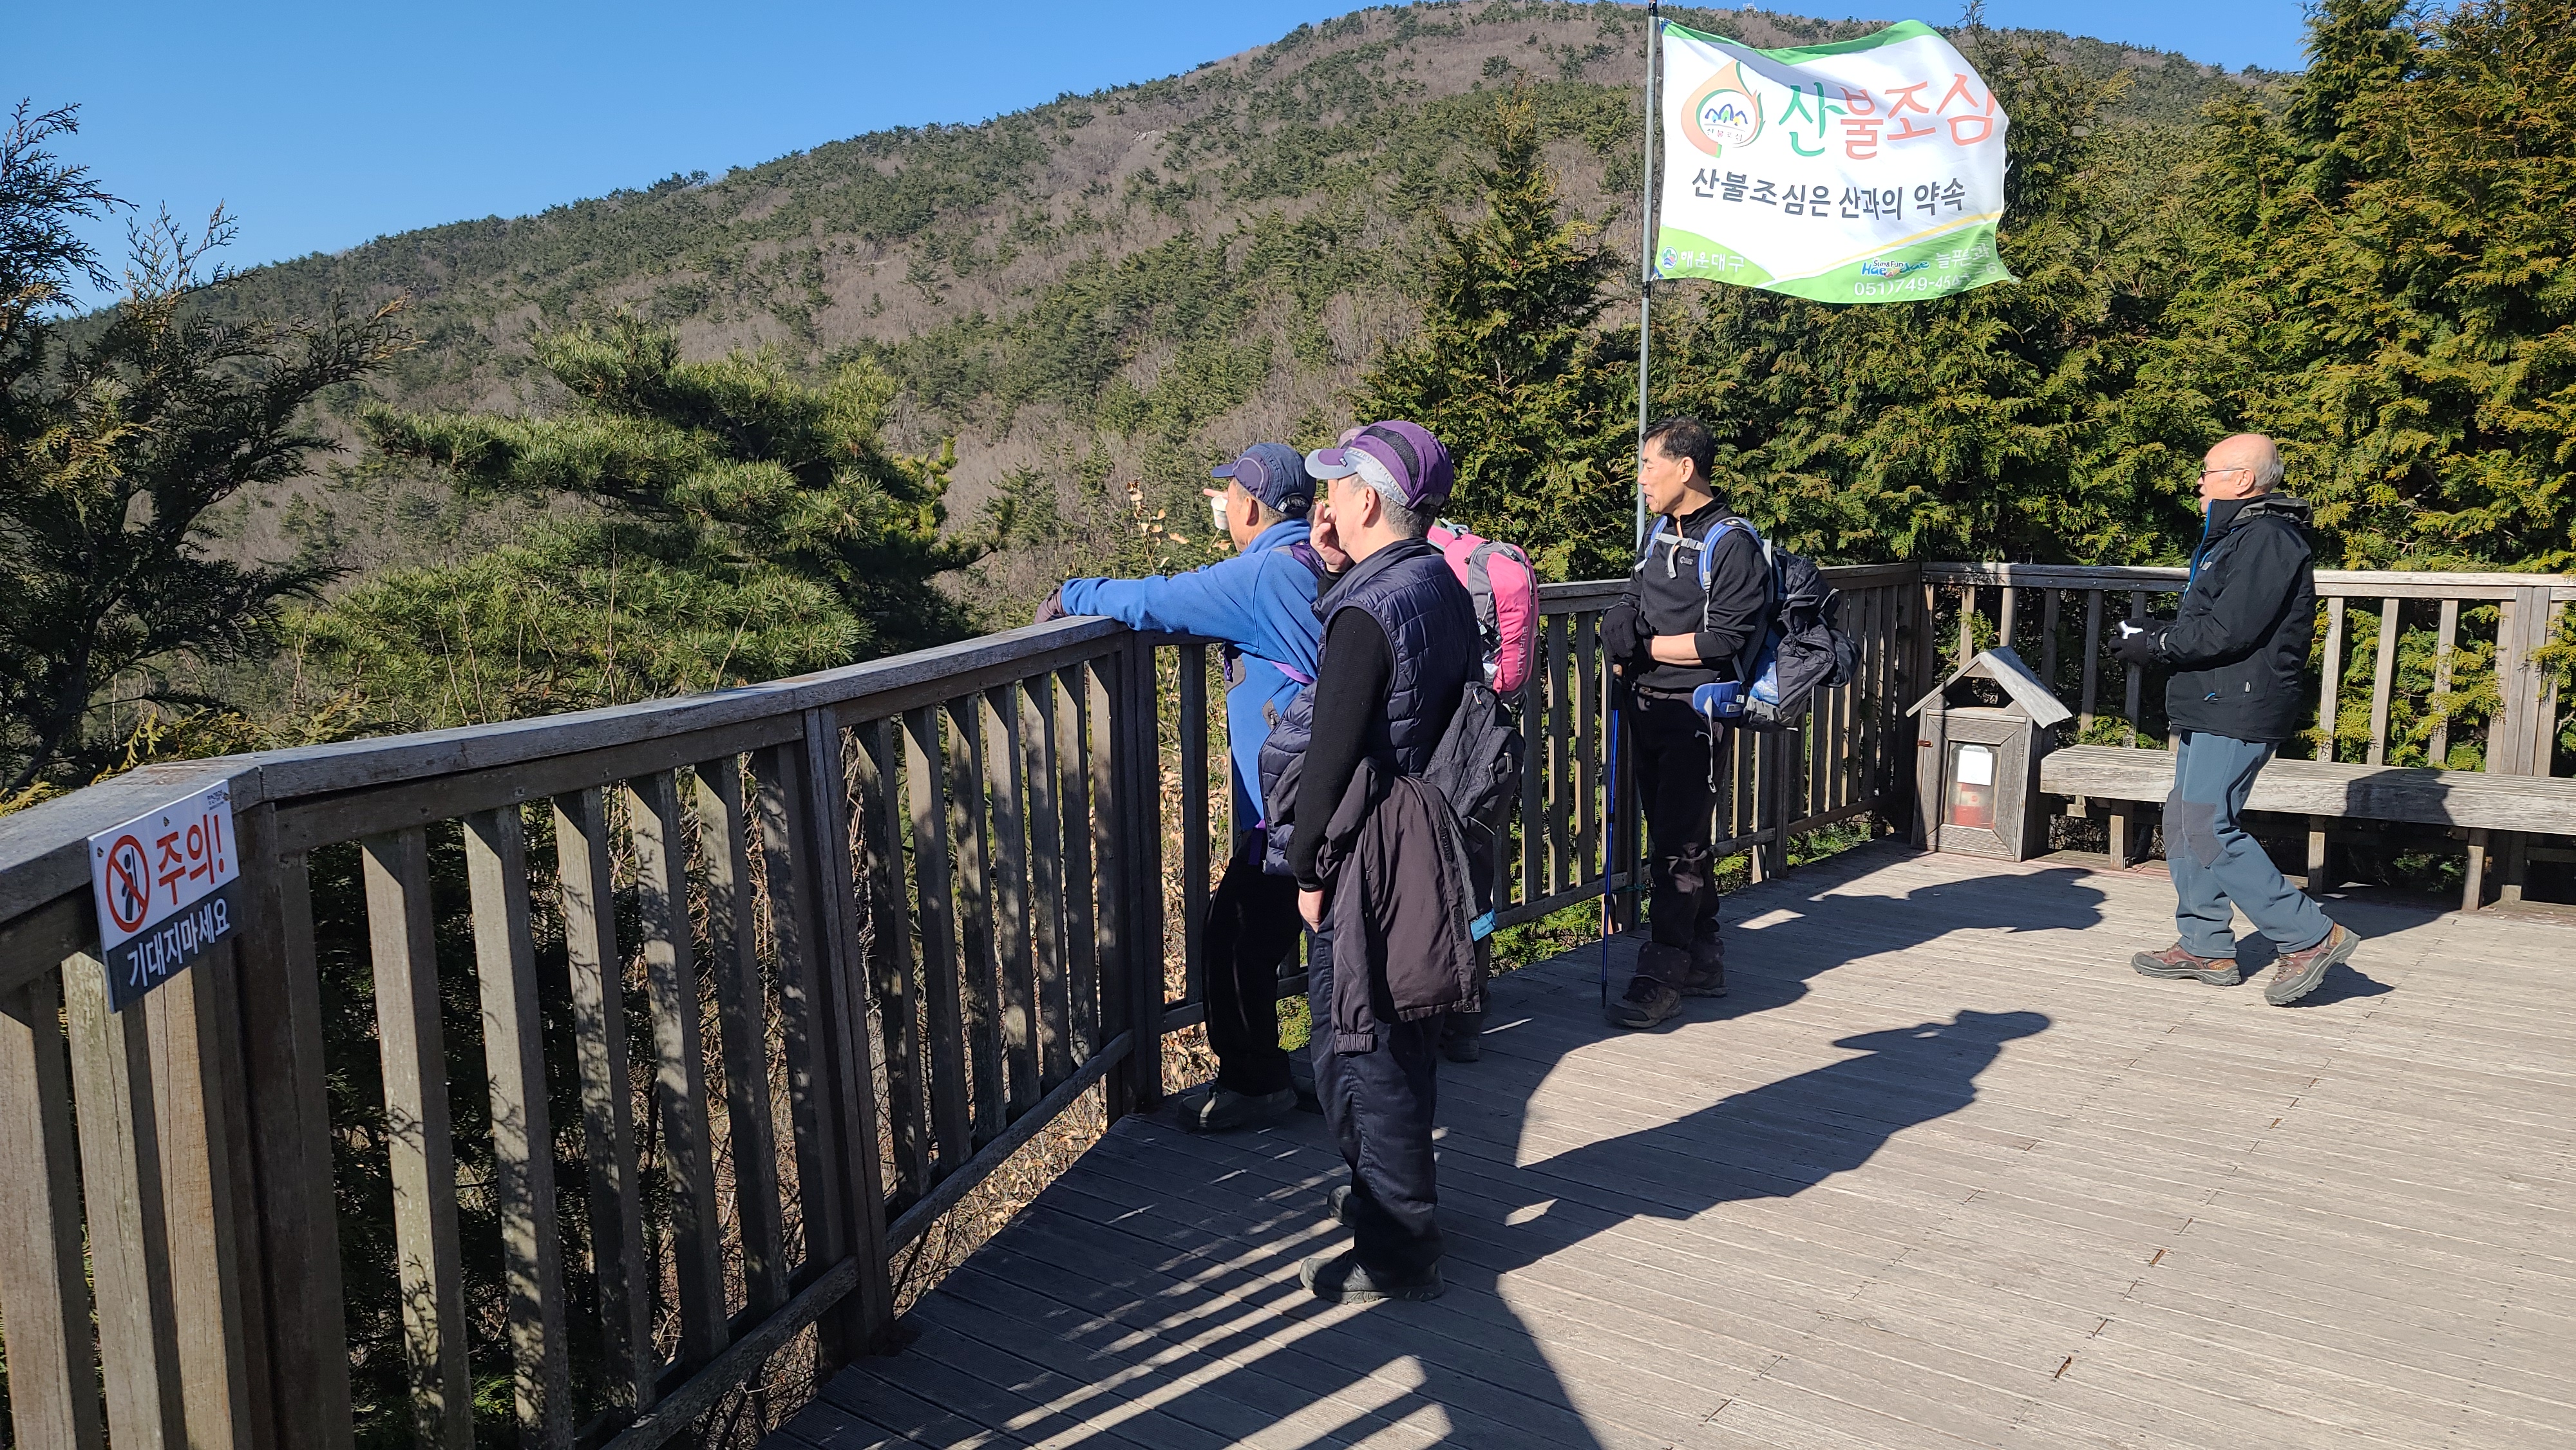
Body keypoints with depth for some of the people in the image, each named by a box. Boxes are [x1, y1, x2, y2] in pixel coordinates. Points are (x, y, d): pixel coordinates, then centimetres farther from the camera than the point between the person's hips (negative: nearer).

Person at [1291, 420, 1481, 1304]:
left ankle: (1396, 1255, 11)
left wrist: (1309, 867, -10)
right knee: (1399, 1036, 22)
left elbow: (1333, 754, -18)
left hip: (1373, 850, -9)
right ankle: (1390, 1195, 39)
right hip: (1430, 829, 9)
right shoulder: (1443, 586, 7)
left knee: (1361, 1047, 1)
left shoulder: (1366, 614, -20)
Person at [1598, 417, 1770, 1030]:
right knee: (1676, 835, 14)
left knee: (1677, 845, -6)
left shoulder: (1732, 544, -12)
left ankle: (1662, 975, -2)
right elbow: (1629, 609, 20)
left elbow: (1722, 639, -18)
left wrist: (1645, 647, -12)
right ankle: (1704, 960, 24)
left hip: (1695, 711, -8)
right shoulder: (1660, 535, 13)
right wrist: (1622, 642, -2)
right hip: (1647, 705, 8)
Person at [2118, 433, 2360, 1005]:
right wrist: (2154, 633, 8)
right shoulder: (2236, 537, 21)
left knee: (2209, 830, -14)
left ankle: (2308, 937, -7)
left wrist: (2155, 646, -11)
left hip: (2237, 714, -11)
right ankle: (2206, 947, 18)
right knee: (2184, 824, 11)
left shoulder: (2268, 539, -14)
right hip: (2210, 710, 11)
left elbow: (2228, 631, -22)